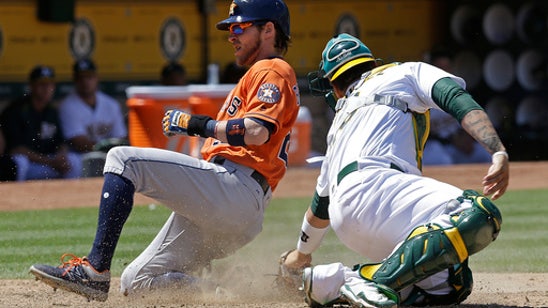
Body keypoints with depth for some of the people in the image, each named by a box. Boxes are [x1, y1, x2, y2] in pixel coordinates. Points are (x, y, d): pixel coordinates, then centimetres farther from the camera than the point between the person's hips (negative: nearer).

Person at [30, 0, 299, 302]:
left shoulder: (272, 71, 1)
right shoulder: (260, 74, 34)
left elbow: (257, 132, -18)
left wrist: (195, 124, -11)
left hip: (237, 186, -11)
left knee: (123, 159, -16)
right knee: (136, 283, 8)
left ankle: (95, 270, -26)